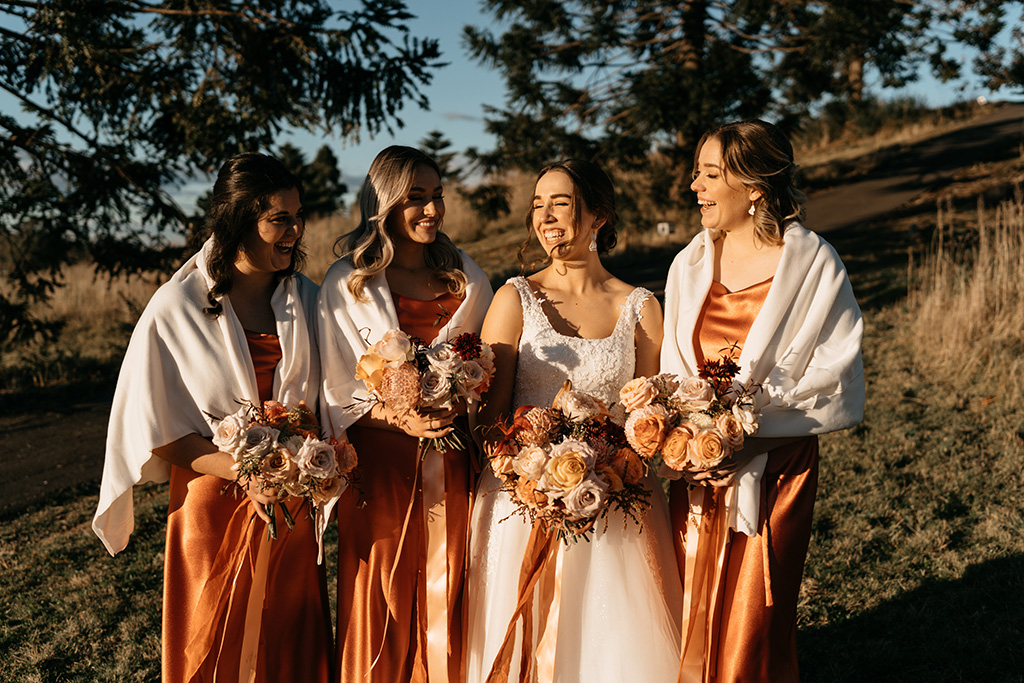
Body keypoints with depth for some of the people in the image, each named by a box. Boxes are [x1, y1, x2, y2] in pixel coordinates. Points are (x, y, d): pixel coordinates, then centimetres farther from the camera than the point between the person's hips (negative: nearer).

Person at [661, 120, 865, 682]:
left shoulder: (813, 264, -8)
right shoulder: (691, 263, 7)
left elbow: (835, 377, -9)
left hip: (772, 468, -4)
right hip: (698, 473, 4)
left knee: (754, 629, 4)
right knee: (694, 625, 11)